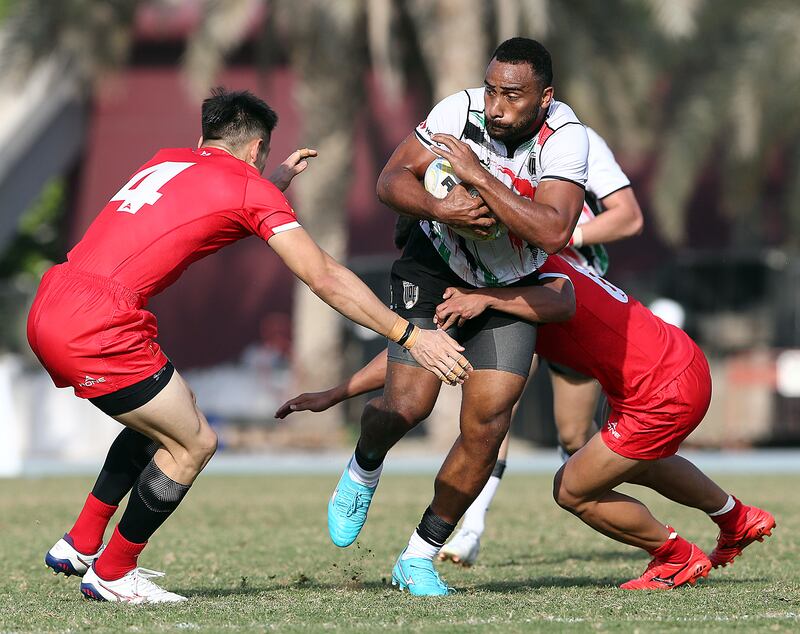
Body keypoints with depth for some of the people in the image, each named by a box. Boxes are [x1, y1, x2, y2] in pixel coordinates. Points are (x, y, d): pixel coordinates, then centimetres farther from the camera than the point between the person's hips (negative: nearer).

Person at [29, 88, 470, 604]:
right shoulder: (250, 187, 1)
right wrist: (409, 335, -4)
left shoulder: (167, 161, 22)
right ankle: (111, 574, 15)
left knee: (161, 421, 26)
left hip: (48, 310, 9)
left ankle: (80, 546, 29)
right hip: (97, 326, -9)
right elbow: (325, 278, -5)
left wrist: (279, 181, 53)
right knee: (194, 444, 6)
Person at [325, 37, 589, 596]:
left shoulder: (565, 139, -26)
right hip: (435, 269, -1)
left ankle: (421, 556, 10)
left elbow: (552, 234, -38)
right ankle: (364, 471, 19)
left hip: (511, 289, 1)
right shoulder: (460, 111, -22)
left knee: (486, 428, -8)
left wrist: (478, 175, -40)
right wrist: (438, 209, -34)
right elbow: (392, 179, -14)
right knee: (408, 403, -18)